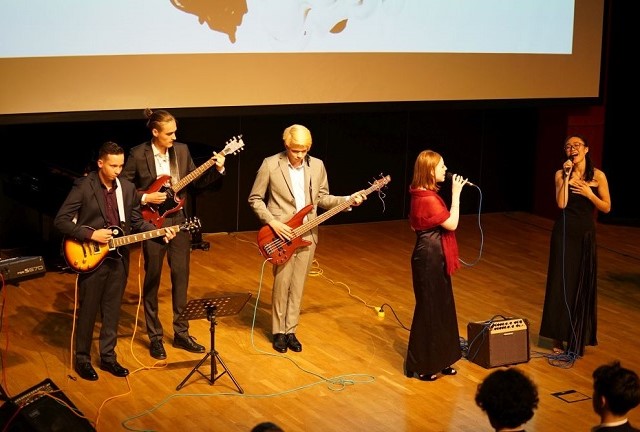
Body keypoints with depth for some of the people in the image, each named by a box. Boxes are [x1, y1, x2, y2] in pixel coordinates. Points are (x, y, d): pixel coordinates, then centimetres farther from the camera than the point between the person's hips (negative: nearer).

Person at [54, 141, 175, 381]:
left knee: (112, 311, 12)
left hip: (118, 258, 5)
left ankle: (108, 356, 24)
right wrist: (91, 234, -19)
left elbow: (137, 222, 12)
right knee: (88, 311, 4)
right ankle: (82, 359, 17)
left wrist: (161, 232, -4)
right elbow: (60, 221, -12)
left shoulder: (127, 188, 5)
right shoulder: (83, 186, -11)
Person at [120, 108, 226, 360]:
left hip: (179, 221, 4)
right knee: (152, 280, 5)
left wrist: (217, 169, -7)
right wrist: (145, 198, -18)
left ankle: (181, 333, 20)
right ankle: (155, 337, 16)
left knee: (181, 277, 9)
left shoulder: (181, 150, 3)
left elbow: (196, 181, 7)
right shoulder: (138, 154, -11)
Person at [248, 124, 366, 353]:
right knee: (282, 283, -4)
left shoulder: (317, 165, 4)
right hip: (281, 234, -3)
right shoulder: (270, 165, -8)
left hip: (307, 234, 4)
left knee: (297, 285, 8)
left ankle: (290, 330, 20)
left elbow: (322, 198, 13)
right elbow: (255, 199, -3)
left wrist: (348, 200, 0)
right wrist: (273, 223, -13)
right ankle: (278, 332, 11)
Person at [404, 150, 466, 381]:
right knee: (429, 309, 0)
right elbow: (452, 223, -20)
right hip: (430, 258, -10)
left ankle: (438, 360, 27)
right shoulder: (427, 199, -23)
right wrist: (456, 194, -16)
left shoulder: (424, 195, 9)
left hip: (435, 257, 10)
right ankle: (420, 366, 11)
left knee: (441, 307, 16)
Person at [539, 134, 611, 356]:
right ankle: (559, 336, 10)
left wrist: (589, 194, -15)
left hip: (586, 234, 0)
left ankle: (578, 338, 17)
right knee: (561, 281, 2)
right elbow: (561, 204, -16)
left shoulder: (598, 176, -3)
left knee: (583, 284, 6)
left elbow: (607, 207, -1)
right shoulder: (561, 174, -3)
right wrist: (567, 176, -18)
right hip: (564, 232, 0)